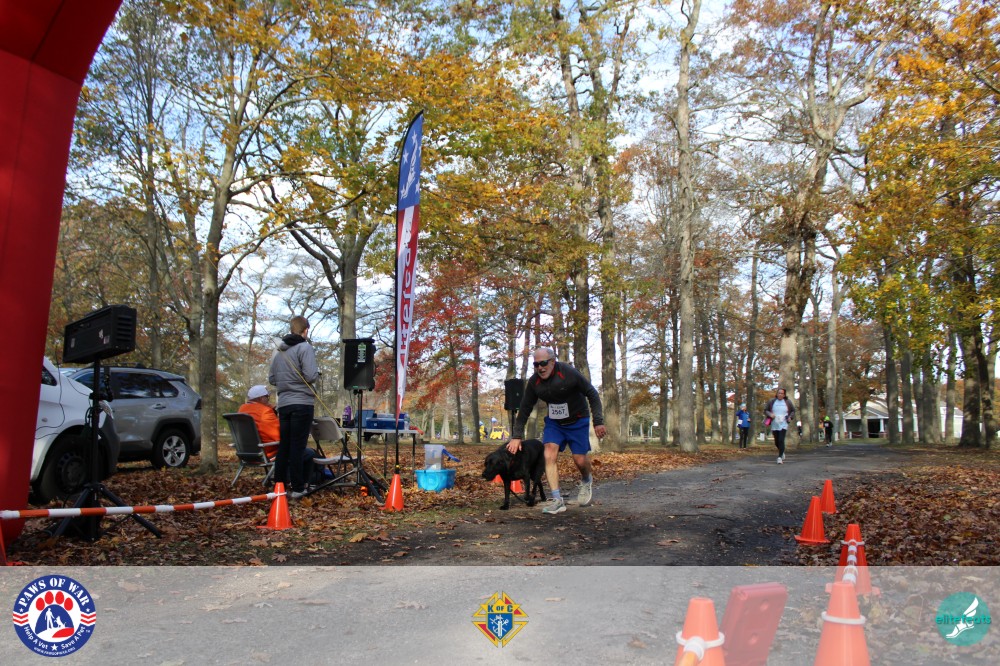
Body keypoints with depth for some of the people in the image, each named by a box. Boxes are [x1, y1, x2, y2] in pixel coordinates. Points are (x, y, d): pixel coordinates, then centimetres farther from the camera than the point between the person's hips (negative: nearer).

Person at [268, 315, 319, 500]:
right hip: (302, 403, -6)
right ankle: (297, 488, -1)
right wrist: (317, 373, 3)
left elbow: (271, 379, 14)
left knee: (283, 446, 12)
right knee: (298, 447, -4)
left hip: (283, 404, 6)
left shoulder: (278, 351, 12)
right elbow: (311, 376, -18)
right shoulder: (305, 348, -8)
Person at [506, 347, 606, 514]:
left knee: (580, 459, -3)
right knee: (549, 456, -14)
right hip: (553, 422, 3)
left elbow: (592, 394, -15)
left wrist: (598, 422, -19)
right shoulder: (533, 382, -11)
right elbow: (525, 409, -1)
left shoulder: (569, 373, -24)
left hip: (577, 421, -3)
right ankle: (557, 500, -11)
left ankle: (587, 480, 33)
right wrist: (517, 436, -3)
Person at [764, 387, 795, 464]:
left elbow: (793, 411, 15)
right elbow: (765, 410, 7)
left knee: (781, 440, -15)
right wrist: (770, 414, -12)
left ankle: (780, 457, -11)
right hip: (774, 425, 2)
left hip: (783, 425, -2)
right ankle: (782, 452, 39)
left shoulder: (787, 402, 2)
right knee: (776, 442, 11)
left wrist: (790, 417, -3)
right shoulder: (771, 401, 1)